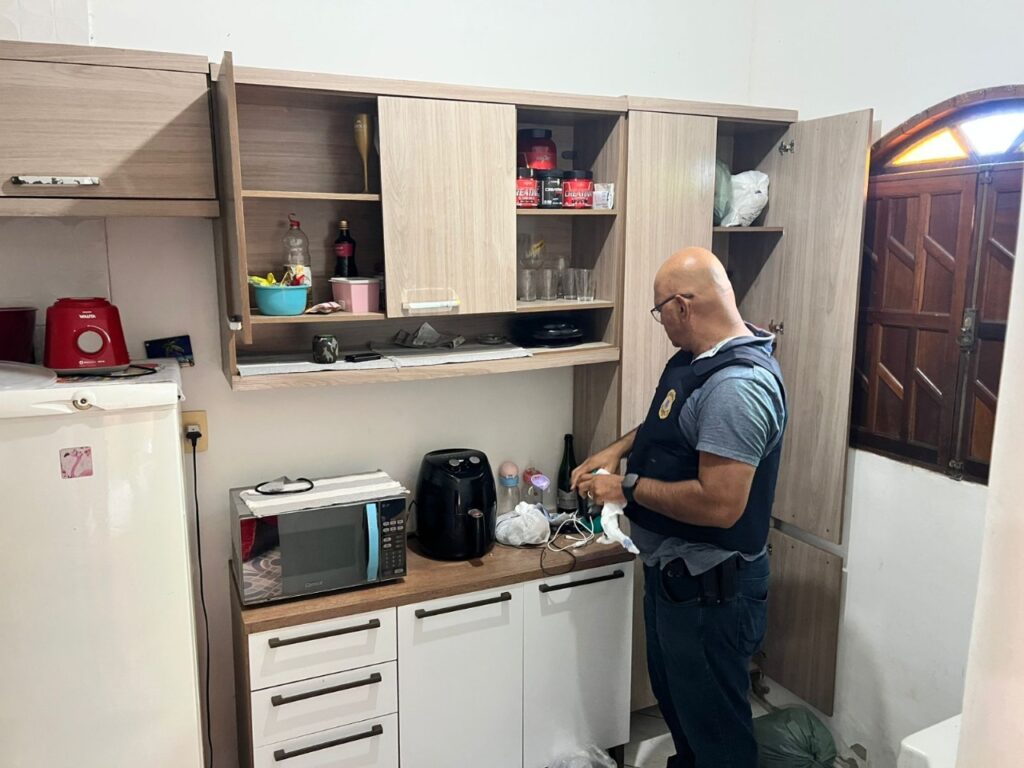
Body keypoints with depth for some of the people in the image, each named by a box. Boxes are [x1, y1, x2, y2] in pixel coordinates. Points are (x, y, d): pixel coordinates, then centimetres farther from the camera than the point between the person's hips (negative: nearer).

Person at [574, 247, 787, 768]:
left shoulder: (737, 386, -29)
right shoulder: (699, 358, 4)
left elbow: (720, 504, -33)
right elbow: (669, 422, 22)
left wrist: (629, 487, -23)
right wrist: (618, 449, 6)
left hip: (711, 589, -10)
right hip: (674, 572, 10)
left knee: (715, 724, 10)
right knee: (673, 693, 29)